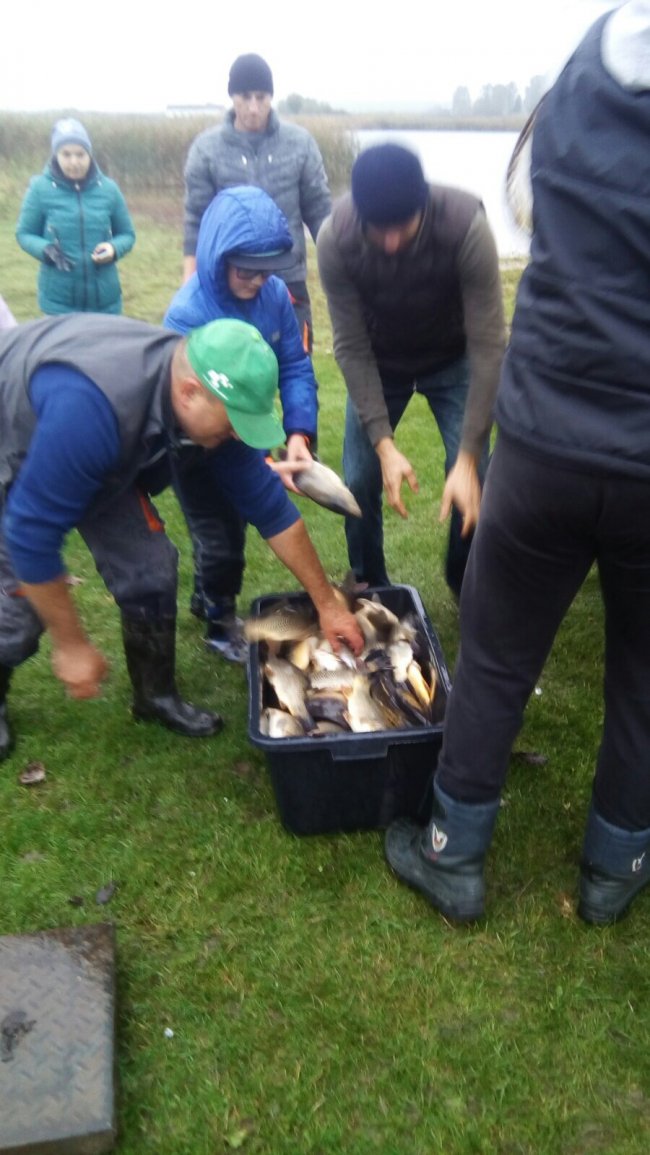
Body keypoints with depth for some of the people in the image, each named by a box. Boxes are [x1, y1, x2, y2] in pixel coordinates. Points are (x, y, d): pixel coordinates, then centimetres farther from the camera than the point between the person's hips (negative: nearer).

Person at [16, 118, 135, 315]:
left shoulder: (108, 188, -1)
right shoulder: (40, 188, -5)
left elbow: (127, 234, 8)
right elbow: (24, 234, 3)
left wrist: (114, 248, -14)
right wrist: (46, 250, -18)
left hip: (104, 299, 2)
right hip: (59, 299, -2)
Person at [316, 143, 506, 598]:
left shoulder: (467, 227, -34)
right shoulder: (335, 239, -29)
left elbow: (488, 346, -32)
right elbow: (352, 347, -22)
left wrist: (468, 457, -36)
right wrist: (383, 444, -29)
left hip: (453, 359, -1)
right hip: (380, 361, 2)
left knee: (473, 483, -11)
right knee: (359, 479, -5)